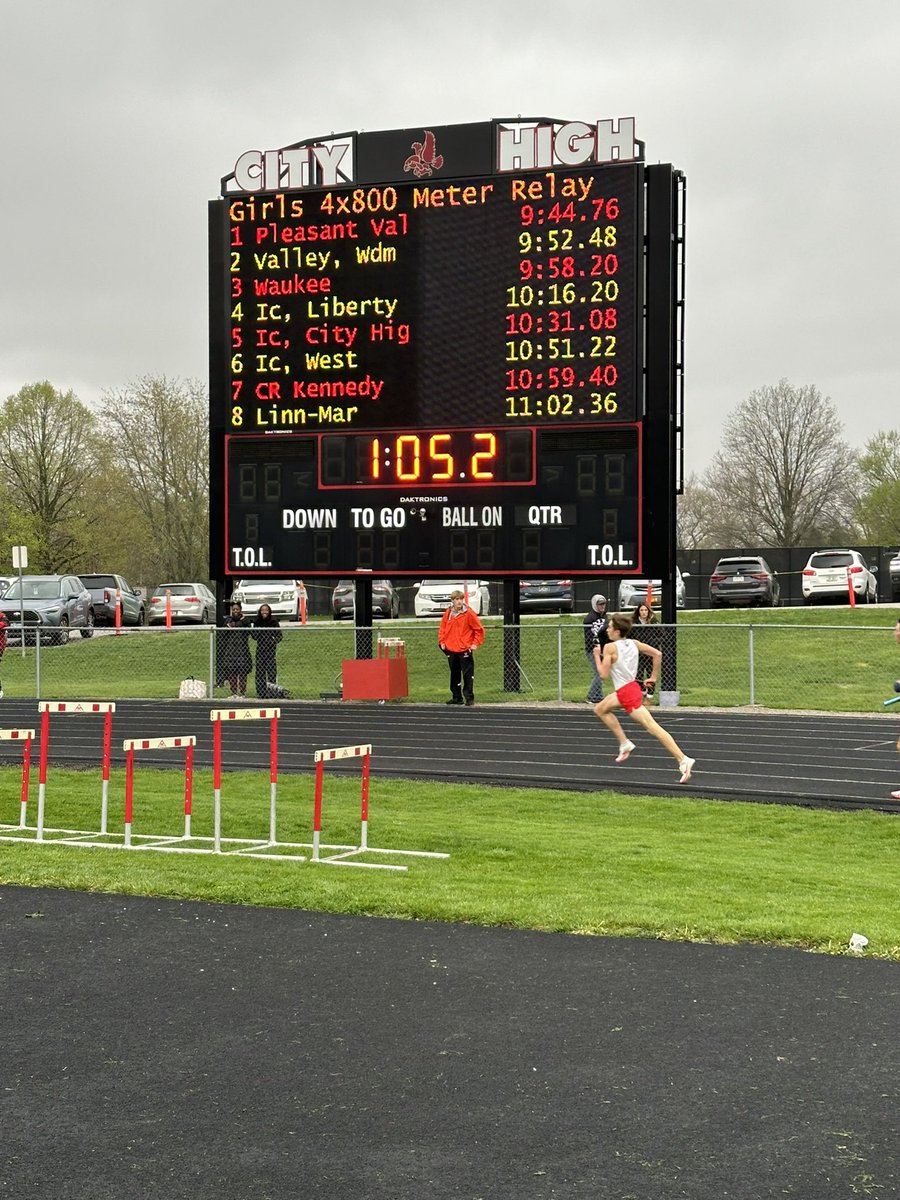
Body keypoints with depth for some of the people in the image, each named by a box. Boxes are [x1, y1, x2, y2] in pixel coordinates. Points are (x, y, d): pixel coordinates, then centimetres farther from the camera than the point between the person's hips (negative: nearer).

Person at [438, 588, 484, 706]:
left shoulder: (468, 613, -7)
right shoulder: (448, 613, 5)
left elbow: (479, 629, -3)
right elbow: (442, 629, 16)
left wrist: (475, 643, -7)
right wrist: (442, 641, 5)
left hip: (465, 649, -5)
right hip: (451, 649, 5)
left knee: (468, 674, -4)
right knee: (454, 674, 12)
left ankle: (469, 697, 0)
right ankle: (456, 697, 20)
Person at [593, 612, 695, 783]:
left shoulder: (610, 647, -14)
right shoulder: (634, 643, 6)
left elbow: (604, 675, -14)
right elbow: (657, 654, 3)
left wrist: (597, 656, 0)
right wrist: (653, 678, 10)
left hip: (627, 693, -8)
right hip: (625, 691, 8)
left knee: (652, 726, -9)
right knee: (600, 709, 21)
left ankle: (683, 759, -14)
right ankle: (624, 743, 17)